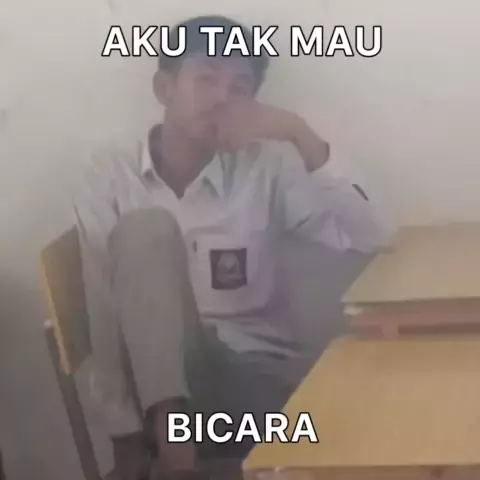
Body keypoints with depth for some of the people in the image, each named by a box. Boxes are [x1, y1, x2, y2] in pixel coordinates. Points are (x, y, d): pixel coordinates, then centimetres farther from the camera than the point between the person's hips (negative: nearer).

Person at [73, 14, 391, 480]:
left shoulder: (266, 166, 0)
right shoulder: (111, 174, -2)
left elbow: (370, 241, -9)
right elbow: (104, 312, -6)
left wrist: (303, 139, -17)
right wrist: (125, 433, -12)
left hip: (249, 371, 1)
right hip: (156, 373, 0)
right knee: (146, 227, -25)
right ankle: (170, 434, -29)